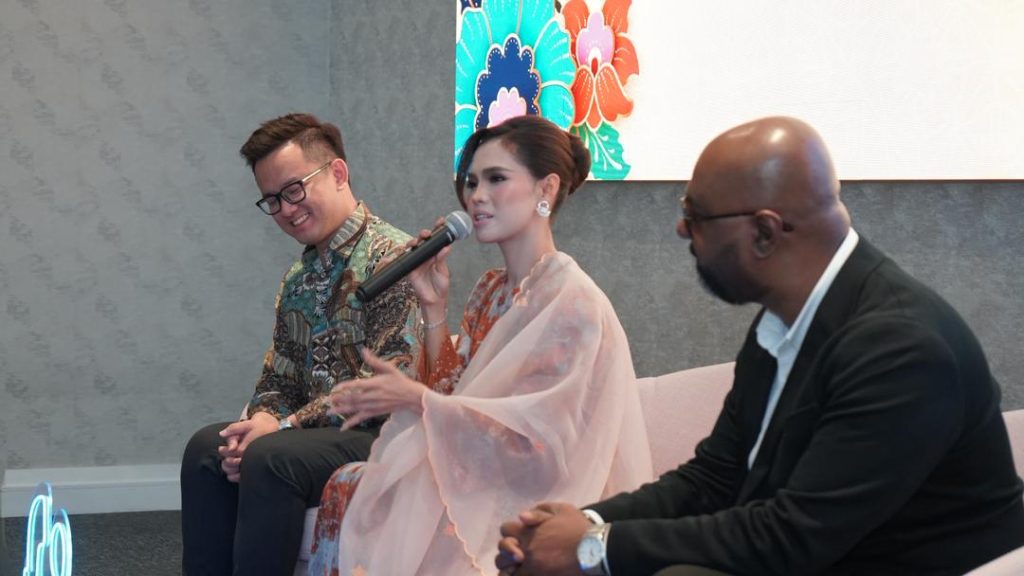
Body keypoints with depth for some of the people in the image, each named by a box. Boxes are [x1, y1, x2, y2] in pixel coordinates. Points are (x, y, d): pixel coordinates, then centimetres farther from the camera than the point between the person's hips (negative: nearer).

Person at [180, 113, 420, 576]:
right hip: (315, 431, 8)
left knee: (270, 459, -28)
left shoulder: (394, 257, -14)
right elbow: (279, 378, 16)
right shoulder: (298, 278, 14)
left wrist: (285, 426, -20)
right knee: (206, 447, -8)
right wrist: (261, 420, -8)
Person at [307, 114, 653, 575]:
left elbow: (543, 438, -21)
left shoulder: (574, 304, -15)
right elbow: (452, 393, 10)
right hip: (484, 479, 7)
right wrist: (434, 308, -1)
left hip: (539, 500, -7)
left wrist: (416, 399, -24)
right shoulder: (490, 291, 11)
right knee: (348, 488, -14)